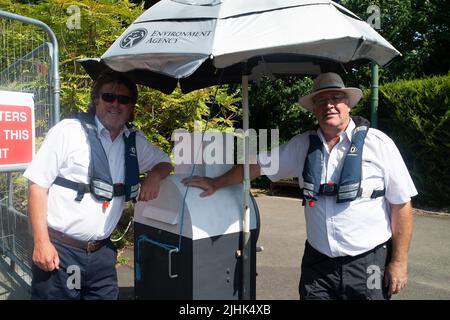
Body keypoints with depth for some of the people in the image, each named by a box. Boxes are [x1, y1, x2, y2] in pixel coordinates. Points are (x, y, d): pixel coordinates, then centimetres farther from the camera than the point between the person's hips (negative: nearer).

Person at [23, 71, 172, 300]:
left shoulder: (135, 141, 5)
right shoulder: (68, 131, -10)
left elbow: (165, 161, 19)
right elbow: (37, 184, -9)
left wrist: (155, 175, -4)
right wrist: (41, 242, -13)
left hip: (102, 252, 5)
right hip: (59, 250, -4)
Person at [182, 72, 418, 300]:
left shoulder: (378, 143, -7)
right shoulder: (302, 145, 2)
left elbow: (401, 205, -5)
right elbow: (260, 164, 11)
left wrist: (399, 261, -5)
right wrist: (216, 183, 14)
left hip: (368, 263, -2)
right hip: (317, 261, 3)